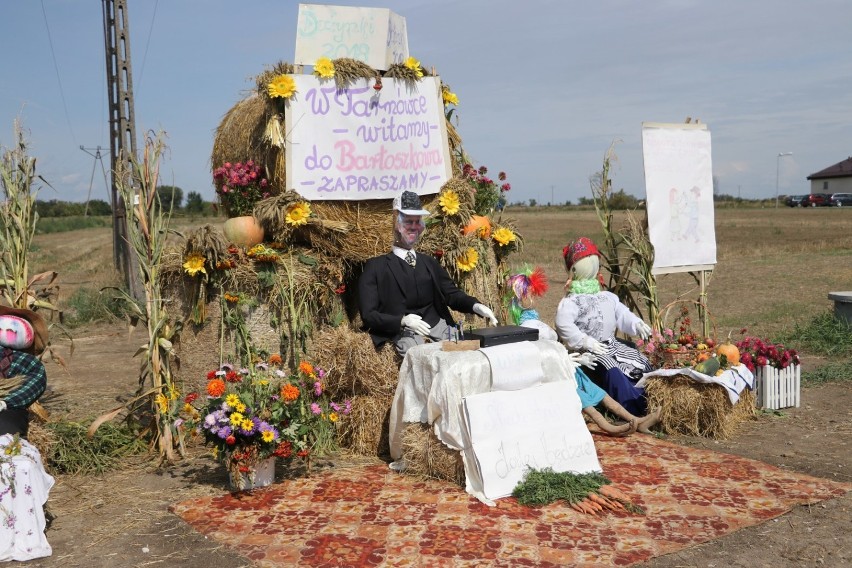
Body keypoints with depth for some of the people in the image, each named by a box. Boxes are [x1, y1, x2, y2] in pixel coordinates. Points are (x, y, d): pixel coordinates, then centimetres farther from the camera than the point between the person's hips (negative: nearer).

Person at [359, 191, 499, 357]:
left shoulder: (430, 263, 23)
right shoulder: (375, 267, 6)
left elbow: (452, 295, 13)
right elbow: (368, 315, -2)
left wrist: (476, 306, -9)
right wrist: (403, 321, -19)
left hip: (440, 329, 6)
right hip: (404, 335, -5)